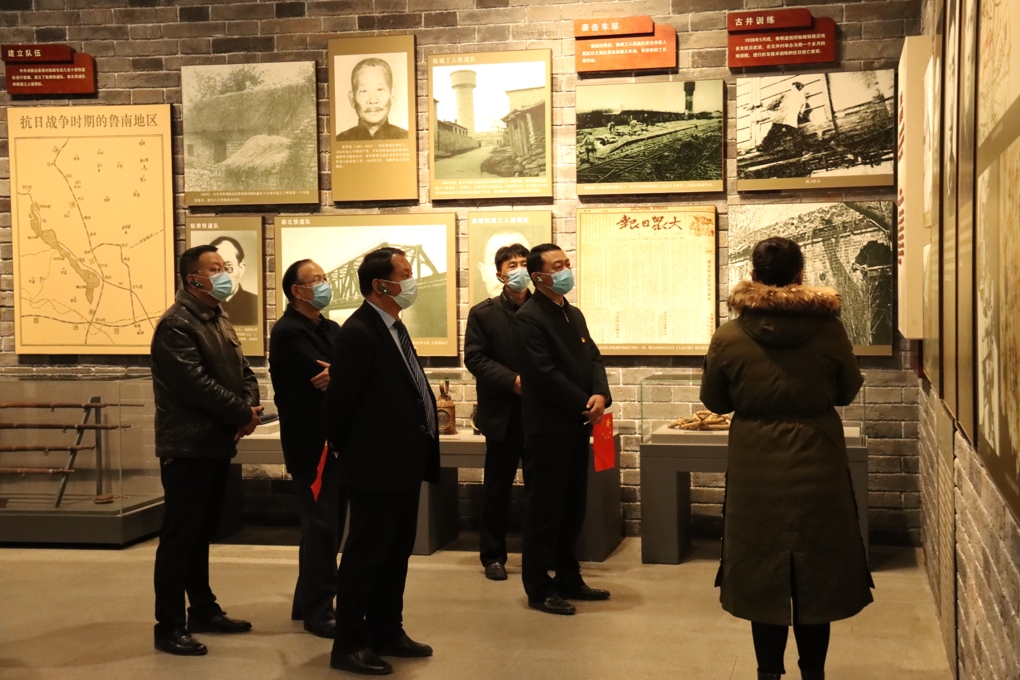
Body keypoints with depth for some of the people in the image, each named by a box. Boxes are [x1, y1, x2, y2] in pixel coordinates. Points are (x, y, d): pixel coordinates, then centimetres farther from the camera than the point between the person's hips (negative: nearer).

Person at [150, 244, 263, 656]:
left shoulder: (220, 321, 16)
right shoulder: (176, 325, -14)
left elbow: (244, 372, 13)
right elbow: (196, 384, -23)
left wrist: (248, 410, -7)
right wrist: (242, 414, -15)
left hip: (218, 445, 9)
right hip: (188, 448, -9)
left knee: (201, 534, 17)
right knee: (179, 538, -4)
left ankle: (203, 610, 27)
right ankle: (169, 627, 2)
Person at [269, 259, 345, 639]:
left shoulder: (331, 329, 15)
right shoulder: (288, 332, -10)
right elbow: (320, 378, -21)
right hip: (311, 443, -8)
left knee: (328, 525, 14)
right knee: (321, 527, -5)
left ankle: (308, 601, 25)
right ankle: (319, 611, 4)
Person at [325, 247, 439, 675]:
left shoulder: (394, 326, 12)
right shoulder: (358, 333, -18)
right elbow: (340, 402, -16)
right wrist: (348, 451, -4)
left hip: (403, 463, 9)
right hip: (377, 466, -9)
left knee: (396, 553, 17)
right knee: (365, 555, 0)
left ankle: (386, 633, 29)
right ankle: (348, 645, 10)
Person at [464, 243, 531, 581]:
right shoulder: (483, 313, 2)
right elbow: (475, 359, -5)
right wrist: (513, 380, -16)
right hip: (503, 413, -1)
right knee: (497, 487, 7)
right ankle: (493, 555, 17)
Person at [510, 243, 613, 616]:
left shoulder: (574, 314, 15)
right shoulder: (527, 319, -13)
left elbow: (593, 358, 11)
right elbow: (545, 375, -20)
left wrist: (600, 395, -9)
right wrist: (585, 404, -14)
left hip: (577, 425, 8)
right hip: (548, 428, -8)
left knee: (572, 508, 14)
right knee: (545, 510, 0)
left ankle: (568, 579, 24)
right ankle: (539, 588, 8)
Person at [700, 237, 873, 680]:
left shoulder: (728, 338, -10)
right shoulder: (829, 331, -10)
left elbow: (714, 401, 2)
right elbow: (847, 392, 4)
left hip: (757, 473, 0)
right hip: (817, 468, 0)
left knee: (762, 573, 11)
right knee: (817, 571, 13)